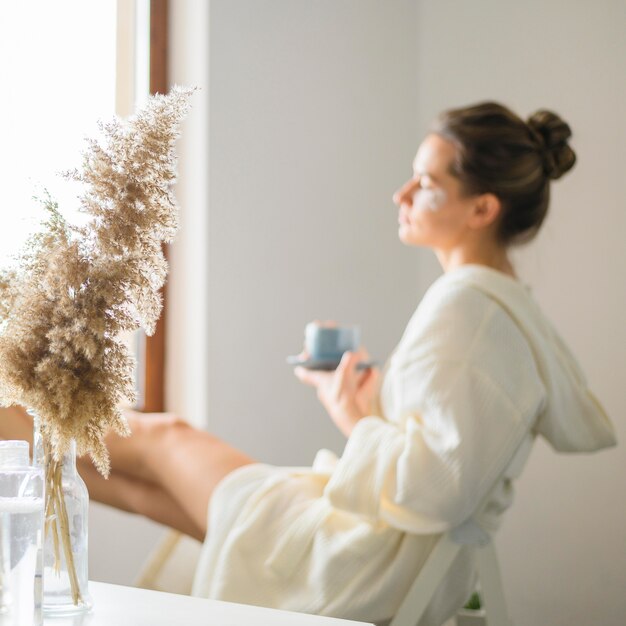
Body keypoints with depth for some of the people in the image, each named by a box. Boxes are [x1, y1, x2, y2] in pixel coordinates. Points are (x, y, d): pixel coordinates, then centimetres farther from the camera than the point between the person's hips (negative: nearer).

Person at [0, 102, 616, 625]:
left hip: (367, 576, -8)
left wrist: (355, 419, -13)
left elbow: (433, 487, -31)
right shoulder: (518, 308, 5)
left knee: (164, 437, 13)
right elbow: (586, 429, 18)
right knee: (149, 483, 17)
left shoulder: (462, 308, -25)